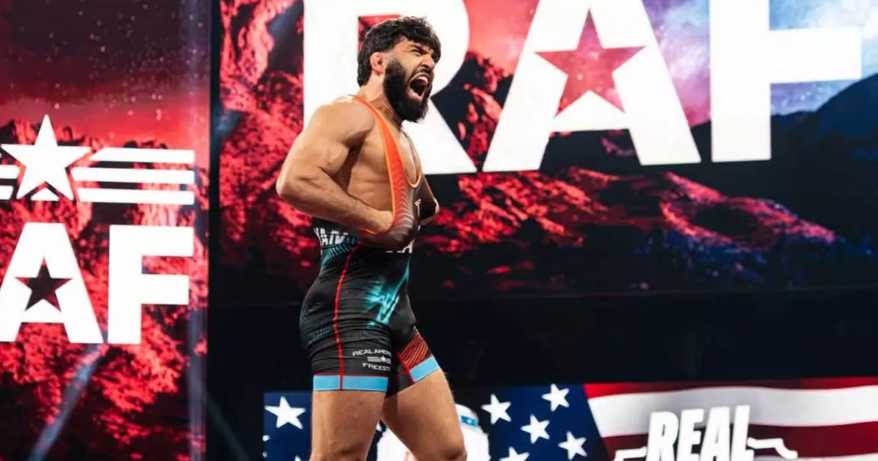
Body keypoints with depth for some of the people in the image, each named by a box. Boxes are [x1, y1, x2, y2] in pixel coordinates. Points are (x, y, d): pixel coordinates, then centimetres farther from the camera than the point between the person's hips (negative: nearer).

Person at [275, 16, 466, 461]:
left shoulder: (402, 142, 23)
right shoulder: (351, 114, -6)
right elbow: (294, 181, -23)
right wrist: (381, 220, -17)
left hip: (394, 312, 10)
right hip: (351, 309, -10)